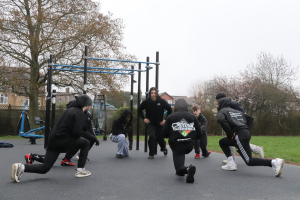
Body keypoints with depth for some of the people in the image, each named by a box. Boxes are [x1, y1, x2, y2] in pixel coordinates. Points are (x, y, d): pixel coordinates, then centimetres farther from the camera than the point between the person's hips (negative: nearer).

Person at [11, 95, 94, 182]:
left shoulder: (69, 110, 20)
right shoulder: (80, 114, -7)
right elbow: (77, 132, -17)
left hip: (52, 141, 8)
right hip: (63, 141, -8)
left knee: (44, 168, 10)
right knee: (86, 143, 13)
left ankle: (21, 167, -10)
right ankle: (80, 170, 11)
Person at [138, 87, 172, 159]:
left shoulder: (162, 101, -11)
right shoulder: (146, 102, -10)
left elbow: (170, 109, 1)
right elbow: (139, 110, 7)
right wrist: (144, 118, -1)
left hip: (160, 124, 1)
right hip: (150, 124, -1)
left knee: (160, 139, 10)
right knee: (152, 136, -22)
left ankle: (163, 148, 47)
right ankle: (151, 154, -7)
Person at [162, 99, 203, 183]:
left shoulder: (170, 117, 0)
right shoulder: (192, 117, 6)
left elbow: (164, 134, 0)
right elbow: (199, 134, 5)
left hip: (176, 145, -4)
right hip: (189, 145, 4)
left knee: (179, 168, -3)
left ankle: (188, 169, -36)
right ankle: (181, 171, 30)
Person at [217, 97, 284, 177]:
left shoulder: (221, 112, 8)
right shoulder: (237, 111, 30)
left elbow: (222, 120, -15)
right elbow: (250, 119, 25)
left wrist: (230, 135, -9)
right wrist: (246, 129, 16)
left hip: (240, 135, -9)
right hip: (246, 133, 9)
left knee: (249, 161, -10)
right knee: (222, 142, 24)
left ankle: (274, 162, -24)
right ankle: (231, 163, 11)